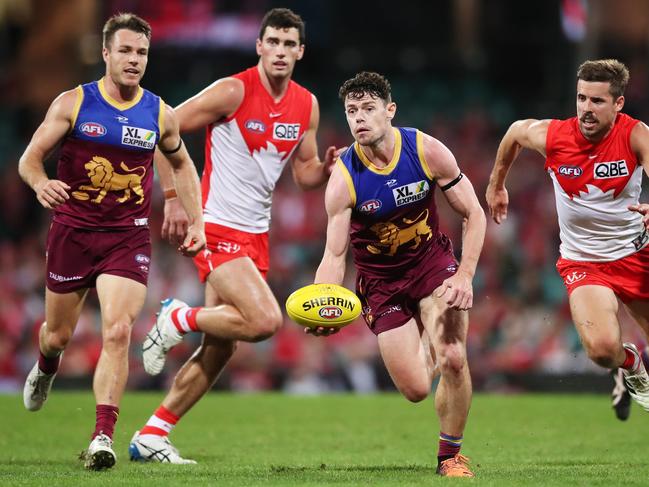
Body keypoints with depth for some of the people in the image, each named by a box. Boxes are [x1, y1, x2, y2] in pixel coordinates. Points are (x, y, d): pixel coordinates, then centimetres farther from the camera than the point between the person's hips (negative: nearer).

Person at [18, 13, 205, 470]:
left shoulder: (160, 114, 2)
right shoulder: (72, 103, -4)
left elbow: (182, 163, 19)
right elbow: (29, 158, -4)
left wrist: (196, 221, 10)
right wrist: (41, 183, -28)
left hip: (128, 238, 0)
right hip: (72, 231, 0)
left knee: (117, 333, -18)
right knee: (59, 334, 13)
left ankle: (103, 437, -19)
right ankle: (45, 370, 52)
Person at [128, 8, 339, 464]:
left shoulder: (306, 105, 6)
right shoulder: (233, 92, -14)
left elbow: (304, 172, 16)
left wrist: (326, 169, -7)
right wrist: (175, 195, -15)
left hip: (255, 235, 7)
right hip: (218, 229, -7)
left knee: (219, 350, 8)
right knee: (265, 320, -23)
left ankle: (151, 436, 16)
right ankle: (178, 319, 1)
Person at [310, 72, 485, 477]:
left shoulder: (427, 150, -17)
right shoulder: (343, 179, -20)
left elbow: (474, 214, -7)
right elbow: (335, 255, -19)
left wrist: (465, 276, -18)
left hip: (432, 263, 0)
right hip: (381, 280, 0)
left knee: (453, 360, -21)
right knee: (416, 390, -3)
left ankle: (451, 455, 2)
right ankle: (425, 347, 37)